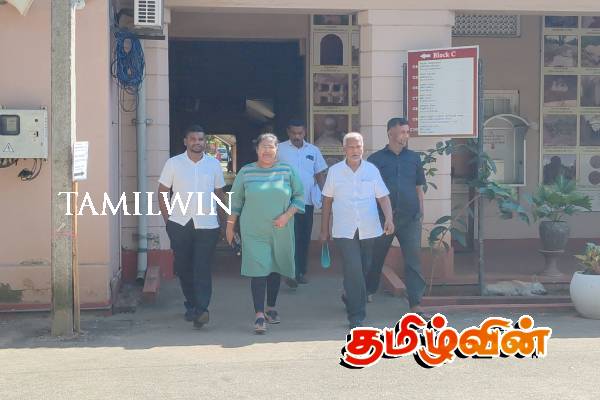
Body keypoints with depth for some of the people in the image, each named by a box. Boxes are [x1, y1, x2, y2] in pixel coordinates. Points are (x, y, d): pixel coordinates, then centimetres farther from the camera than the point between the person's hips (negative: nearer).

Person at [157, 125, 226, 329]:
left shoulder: (214, 164, 5)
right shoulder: (173, 163, 2)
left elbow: (219, 193, 14)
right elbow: (162, 192, 7)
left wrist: (224, 218, 6)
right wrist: (167, 219, 2)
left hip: (207, 225, -1)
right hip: (179, 224, 1)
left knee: (203, 268, -8)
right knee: (183, 267, 9)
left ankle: (201, 309, -13)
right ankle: (191, 304, 26)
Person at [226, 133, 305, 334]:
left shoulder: (287, 171, 2)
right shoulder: (246, 172, 2)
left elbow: (299, 196, 5)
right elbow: (236, 200, 9)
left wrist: (287, 215, -9)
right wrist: (230, 224, 7)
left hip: (281, 231, 2)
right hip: (254, 231, -2)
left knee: (276, 269, 11)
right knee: (258, 270, -10)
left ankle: (271, 308, 28)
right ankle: (259, 315, -8)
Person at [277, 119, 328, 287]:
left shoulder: (313, 150, 9)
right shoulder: (280, 149, -1)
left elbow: (319, 175, 12)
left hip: (308, 201, 4)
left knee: (305, 237, 9)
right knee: (292, 236, -9)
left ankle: (302, 271, 19)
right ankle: (292, 272, -7)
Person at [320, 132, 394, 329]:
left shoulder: (372, 170, 5)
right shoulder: (334, 171, 3)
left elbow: (383, 197, 4)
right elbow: (327, 200, 8)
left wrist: (389, 218, -13)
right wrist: (324, 229, 8)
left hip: (368, 229, 2)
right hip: (344, 230, -2)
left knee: (363, 268, 13)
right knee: (353, 270, -13)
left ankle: (349, 297, 41)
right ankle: (356, 315, -6)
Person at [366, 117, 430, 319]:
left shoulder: (413, 158, 9)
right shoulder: (376, 159, 1)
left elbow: (419, 188, 14)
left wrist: (421, 213, 10)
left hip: (410, 218, 2)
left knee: (414, 261, -3)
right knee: (376, 258, 11)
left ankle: (415, 304, -1)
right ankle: (368, 293, 32)